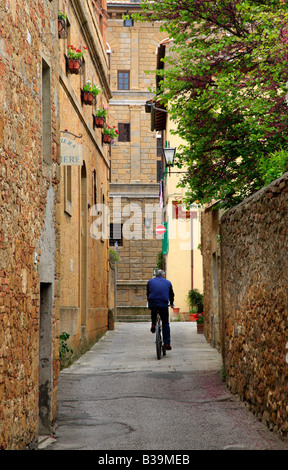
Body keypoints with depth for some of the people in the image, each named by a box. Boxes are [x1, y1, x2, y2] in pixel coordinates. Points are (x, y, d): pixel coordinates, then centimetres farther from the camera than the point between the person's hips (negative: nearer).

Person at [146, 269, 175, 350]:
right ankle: (167, 343, 8)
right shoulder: (168, 282, 16)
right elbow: (171, 294, 27)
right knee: (165, 324, 11)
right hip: (163, 305, -1)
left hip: (152, 304, 1)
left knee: (153, 310, 38)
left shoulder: (150, 282, 17)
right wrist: (171, 303, 46)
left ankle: (153, 325, 21)